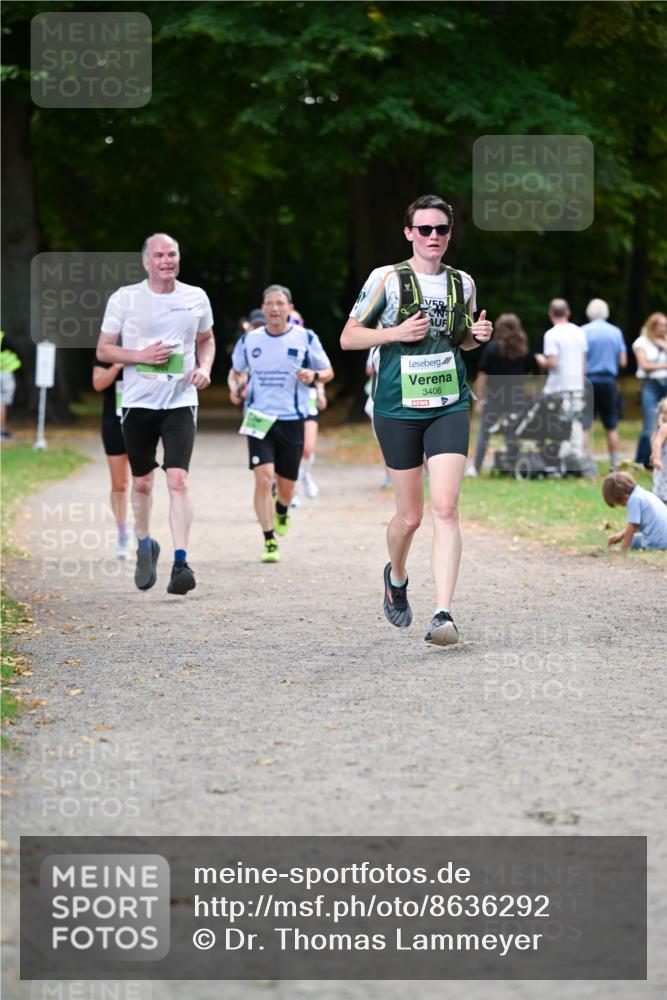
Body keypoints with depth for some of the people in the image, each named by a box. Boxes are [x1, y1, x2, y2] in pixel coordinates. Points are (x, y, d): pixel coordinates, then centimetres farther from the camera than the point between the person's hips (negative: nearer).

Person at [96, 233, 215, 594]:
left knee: (178, 479, -15)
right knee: (142, 482, 11)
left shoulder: (196, 298, 5)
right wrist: (141, 355, -14)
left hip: (180, 401, 0)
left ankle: (180, 563, -17)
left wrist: (204, 368, 0)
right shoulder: (124, 298, -1)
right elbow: (103, 350, 2)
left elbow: (206, 340, 21)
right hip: (138, 401, 0)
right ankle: (144, 545, 37)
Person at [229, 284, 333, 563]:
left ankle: (282, 510, 46)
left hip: (292, 421, 0)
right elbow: (236, 372, 18)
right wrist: (235, 388, -4)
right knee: (263, 478, -16)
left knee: (286, 486, 8)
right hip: (259, 419, 0)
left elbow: (328, 372, 7)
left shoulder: (306, 339, -1)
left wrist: (314, 376, -16)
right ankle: (269, 542, -7)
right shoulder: (249, 340, 4)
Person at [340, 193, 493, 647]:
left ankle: (443, 614, -17)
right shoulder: (386, 278, -3)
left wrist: (478, 336, 2)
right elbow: (348, 338, 0)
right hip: (398, 408, -2)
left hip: (450, 407, 2)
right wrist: (397, 332, -15)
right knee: (410, 515, 6)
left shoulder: (463, 283, 8)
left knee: (445, 508, -14)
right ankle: (397, 577, 39)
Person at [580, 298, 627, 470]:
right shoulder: (616, 332, 3)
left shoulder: (584, 331, -6)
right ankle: (614, 464, 12)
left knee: (584, 426, -2)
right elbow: (623, 362, 5)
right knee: (611, 427, 10)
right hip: (609, 380, 3)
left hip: (589, 380, -3)